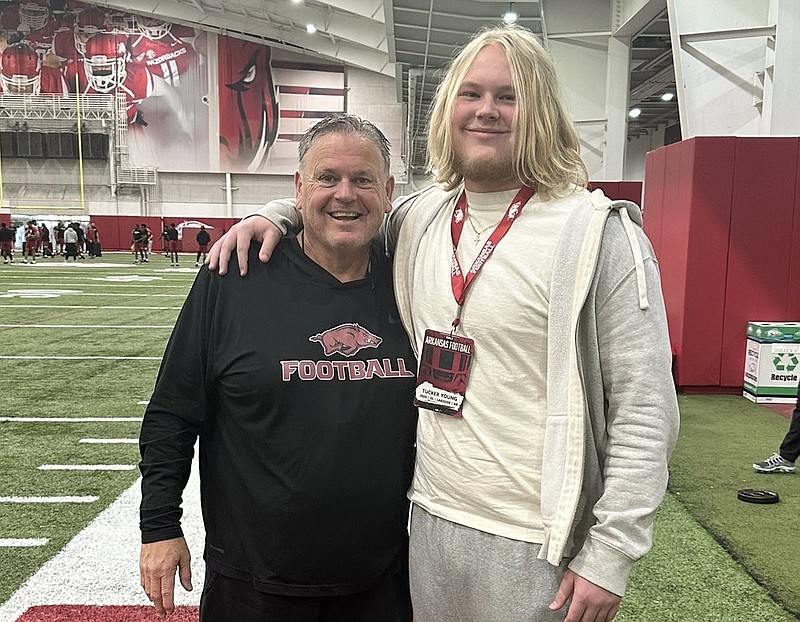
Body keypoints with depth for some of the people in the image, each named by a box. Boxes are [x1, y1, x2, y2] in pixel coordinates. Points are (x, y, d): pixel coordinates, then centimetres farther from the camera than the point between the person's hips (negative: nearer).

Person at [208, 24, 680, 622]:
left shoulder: (602, 233, -13)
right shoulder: (416, 219, 4)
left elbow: (644, 407, -13)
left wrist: (610, 558, -14)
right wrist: (275, 214, 5)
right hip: (429, 521, 5)